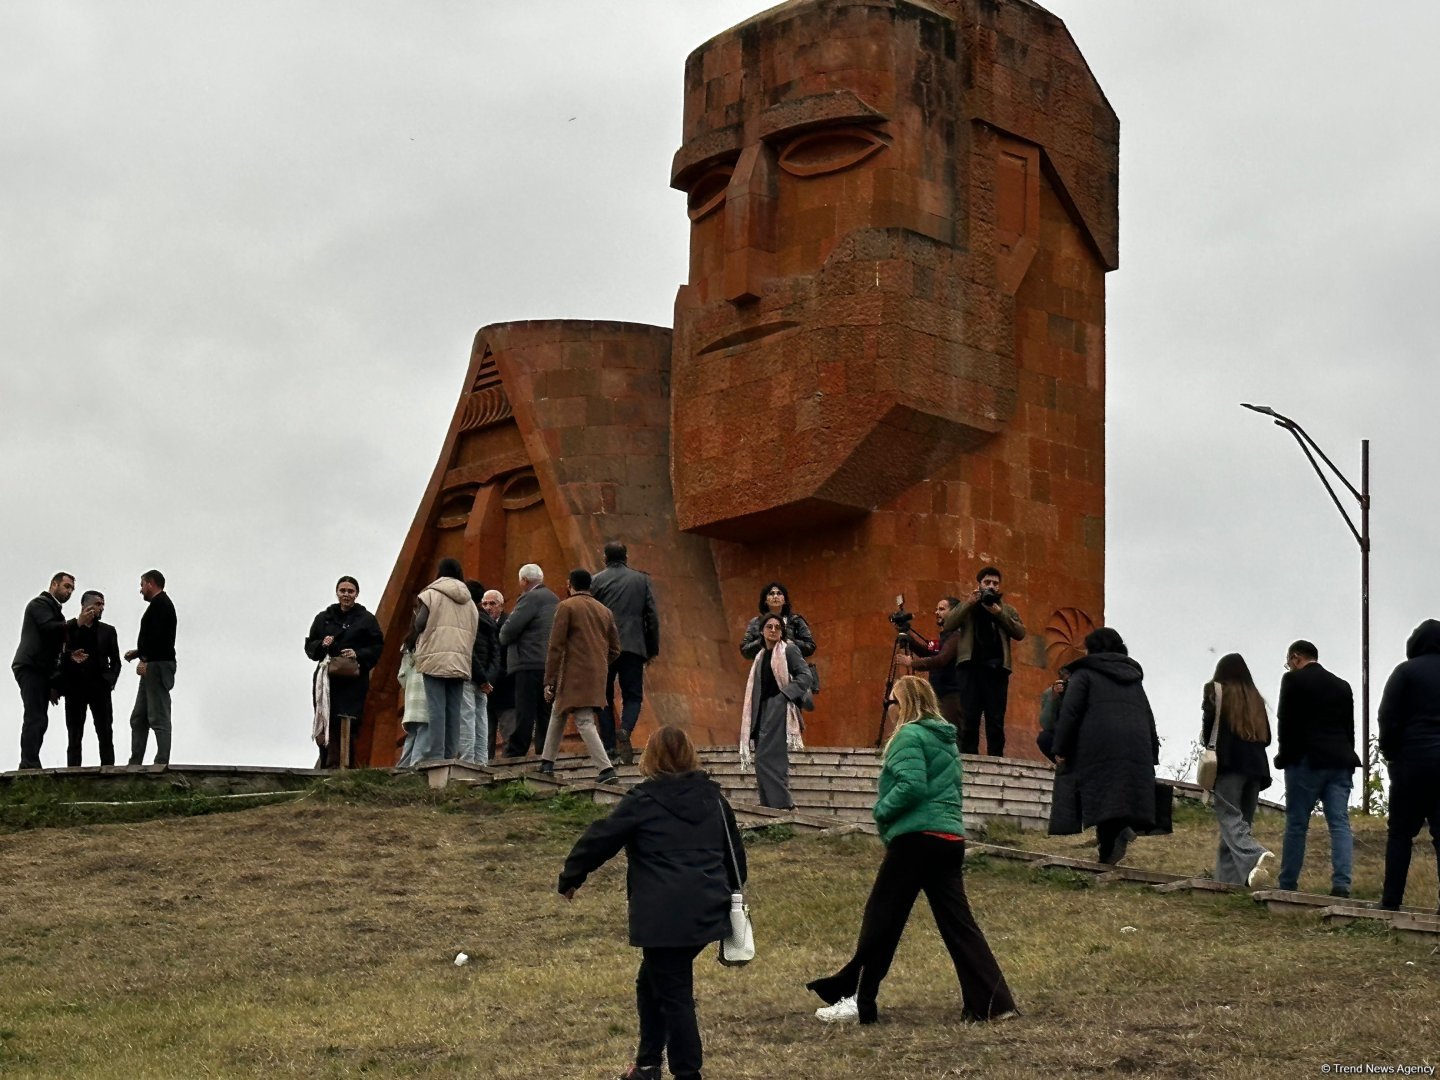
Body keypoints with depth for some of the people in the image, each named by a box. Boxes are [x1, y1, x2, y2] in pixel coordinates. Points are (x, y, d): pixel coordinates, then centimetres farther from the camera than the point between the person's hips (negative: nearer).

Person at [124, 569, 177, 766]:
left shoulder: (160, 604, -8)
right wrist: (139, 652, 17)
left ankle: (162, 763, -13)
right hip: (153, 667, 11)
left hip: (157, 666, -11)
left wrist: (146, 660, -20)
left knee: (158, 718, -12)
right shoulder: (160, 604, 23)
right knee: (138, 718, 11)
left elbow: (158, 636, -21)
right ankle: (135, 763, 12)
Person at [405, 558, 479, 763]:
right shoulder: (469, 602, 18)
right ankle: (451, 755, 2)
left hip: (435, 659, -5)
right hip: (460, 661, 5)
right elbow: (473, 633, 16)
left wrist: (413, 638, 13)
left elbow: (420, 623, -7)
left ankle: (435, 754, -15)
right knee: (454, 709, 5)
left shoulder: (432, 594, 2)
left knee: (436, 708, -8)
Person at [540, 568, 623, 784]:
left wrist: (549, 682, -8)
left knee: (584, 722, -5)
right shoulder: (604, 611, 15)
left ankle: (607, 770, -15)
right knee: (558, 714, 16)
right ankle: (547, 762, 16)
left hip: (574, 675, -7)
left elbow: (556, 647, -9)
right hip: (598, 675, 7)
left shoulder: (566, 606, -4)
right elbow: (615, 649, 15)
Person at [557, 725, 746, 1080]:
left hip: (665, 917, -7)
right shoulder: (713, 797, 11)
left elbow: (599, 840, -1)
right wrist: (731, 891, 35)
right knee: (652, 981, 21)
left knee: (673, 994, 0)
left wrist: (569, 879, 13)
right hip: (708, 912, 7)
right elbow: (734, 850, 21)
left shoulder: (643, 800, -7)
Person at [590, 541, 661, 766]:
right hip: (633, 646, 0)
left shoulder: (596, 581, 1)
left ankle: (609, 745, 3)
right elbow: (652, 616, 5)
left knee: (604, 696, 9)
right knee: (633, 696, 6)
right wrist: (652, 649, 12)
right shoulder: (641, 580, 6)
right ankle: (625, 730, -22)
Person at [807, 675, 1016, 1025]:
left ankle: (858, 1000, 6)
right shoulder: (946, 738, 19)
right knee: (958, 922, 7)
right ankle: (993, 1003, 0)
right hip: (951, 836, 8)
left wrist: (881, 810, -5)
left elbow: (911, 785, -20)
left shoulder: (910, 736, -8)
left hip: (916, 838, -8)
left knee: (881, 918, 1)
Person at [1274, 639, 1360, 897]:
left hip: (1306, 760, -5)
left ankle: (1287, 884, 4)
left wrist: (1284, 757, 3)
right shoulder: (1342, 685, 15)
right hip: (1340, 762, 5)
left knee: (1296, 824, 1)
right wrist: (1346, 759, 14)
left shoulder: (1293, 680, -2)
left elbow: (1286, 722, -6)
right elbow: (1349, 727, 13)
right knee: (1340, 823, 0)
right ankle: (1341, 884, -9)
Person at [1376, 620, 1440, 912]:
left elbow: (1389, 718, -8)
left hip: (1412, 760, -3)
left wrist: (1389, 752, 5)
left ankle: (1391, 900, -1)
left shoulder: (1407, 671, -3)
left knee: (1400, 831, 3)